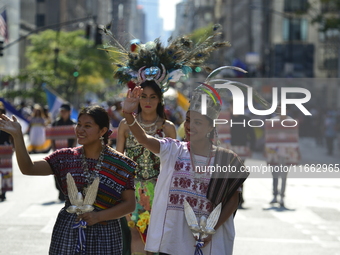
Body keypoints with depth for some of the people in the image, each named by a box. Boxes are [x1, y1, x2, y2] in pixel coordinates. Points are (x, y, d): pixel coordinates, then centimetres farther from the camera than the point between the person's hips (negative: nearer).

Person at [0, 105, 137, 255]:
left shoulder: (119, 164, -3)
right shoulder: (66, 157, 4)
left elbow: (130, 204, -3)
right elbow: (28, 168, -4)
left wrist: (98, 217, -15)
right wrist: (17, 136, -14)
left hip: (103, 236, -2)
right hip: (67, 233, 2)